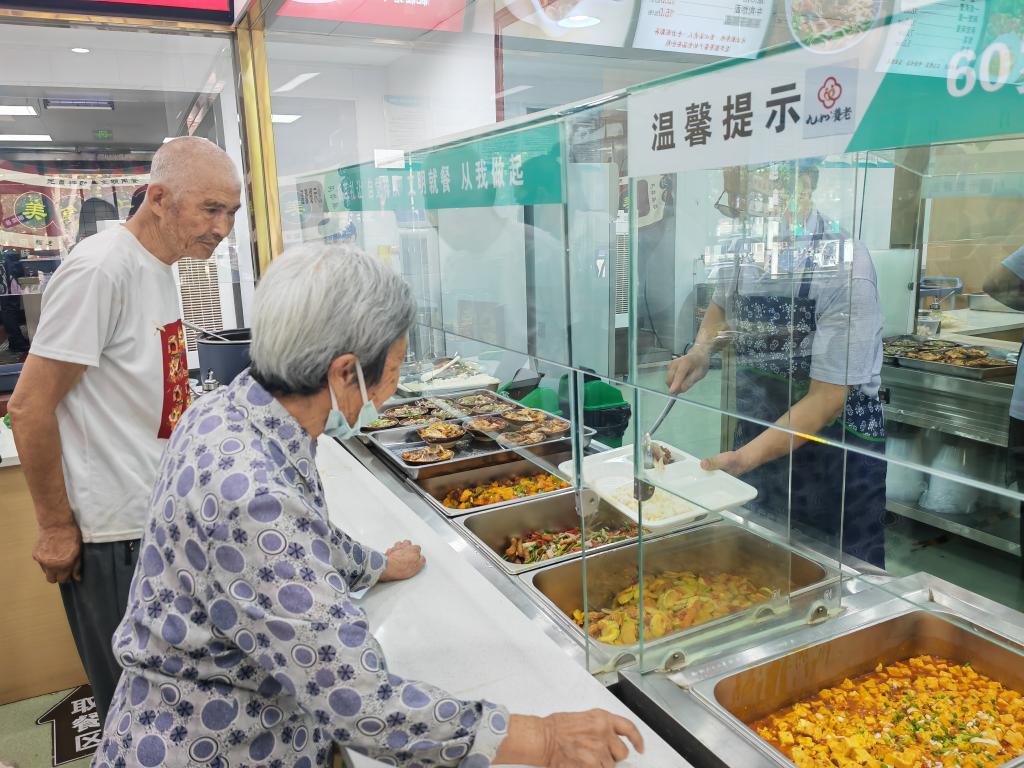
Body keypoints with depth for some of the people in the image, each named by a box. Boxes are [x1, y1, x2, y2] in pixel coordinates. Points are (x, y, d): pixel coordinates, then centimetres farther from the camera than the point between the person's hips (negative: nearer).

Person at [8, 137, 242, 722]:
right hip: (110, 532, -8)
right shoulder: (102, 269, -20)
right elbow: (30, 407, -19)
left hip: (160, 516, 8)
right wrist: (56, 526, -13)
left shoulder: (161, 266, 8)